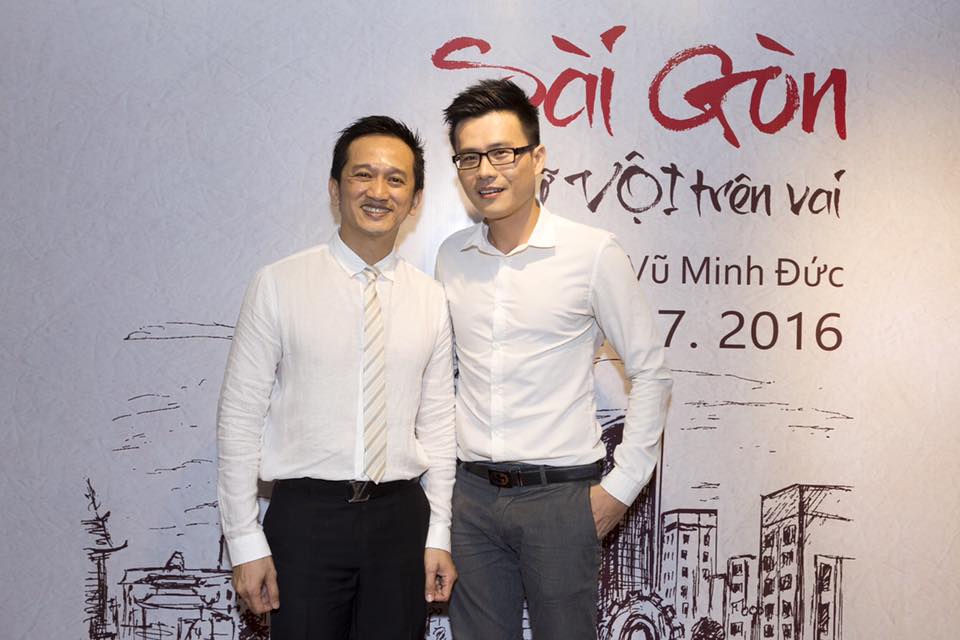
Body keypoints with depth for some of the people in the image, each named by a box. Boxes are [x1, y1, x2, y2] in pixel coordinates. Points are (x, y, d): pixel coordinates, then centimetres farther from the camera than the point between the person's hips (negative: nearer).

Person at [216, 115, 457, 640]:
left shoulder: (431, 299, 6)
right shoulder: (278, 285, -4)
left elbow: (438, 423, 9)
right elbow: (239, 416, -3)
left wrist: (438, 535, 7)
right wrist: (245, 542, -5)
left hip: (401, 514, 3)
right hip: (306, 513, -3)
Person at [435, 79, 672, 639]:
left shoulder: (594, 253, -8)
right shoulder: (451, 257, 6)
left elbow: (650, 372, -2)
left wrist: (622, 486, -5)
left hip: (560, 495, -4)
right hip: (472, 493, 4)